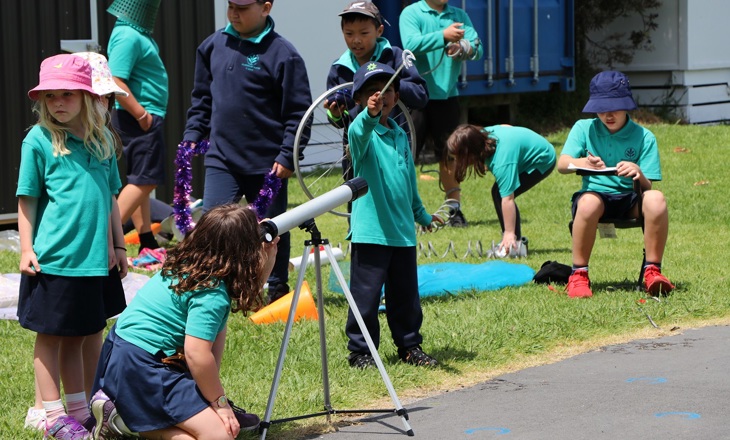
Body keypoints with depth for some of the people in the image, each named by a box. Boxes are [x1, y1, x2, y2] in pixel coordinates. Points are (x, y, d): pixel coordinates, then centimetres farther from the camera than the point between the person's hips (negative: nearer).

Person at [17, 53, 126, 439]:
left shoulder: (102, 140, 6)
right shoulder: (38, 140, -6)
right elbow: (26, 201, -3)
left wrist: (117, 245, 16)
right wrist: (26, 249, -8)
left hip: (94, 259, 4)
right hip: (52, 258, -4)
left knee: (77, 335, 15)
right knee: (50, 336, 5)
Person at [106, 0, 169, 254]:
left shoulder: (137, 33, 14)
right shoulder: (128, 36, -18)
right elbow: (116, 83, -25)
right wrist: (142, 115, -22)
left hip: (146, 117, 10)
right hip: (139, 118, -10)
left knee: (141, 181, 13)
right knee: (144, 180, -8)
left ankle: (147, 242, 19)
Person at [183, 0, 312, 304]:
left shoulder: (282, 53, -11)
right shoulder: (213, 46, 4)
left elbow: (298, 112, -10)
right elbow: (202, 99, 16)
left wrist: (287, 156, -14)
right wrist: (191, 137, 8)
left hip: (268, 164, -3)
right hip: (221, 158, 3)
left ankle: (278, 290, 26)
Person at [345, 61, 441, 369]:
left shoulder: (400, 135, 15)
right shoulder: (363, 132, -6)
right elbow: (358, 134, -34)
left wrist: (422, 215, 34)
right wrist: (369, 115, -55)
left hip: (403, 231, 6)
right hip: (370, 231, -6)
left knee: (406, 294, 13)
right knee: (366, 294, -4)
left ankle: (410, 346, 25)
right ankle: (360, 351, 6)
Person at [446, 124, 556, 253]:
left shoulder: (501, 163, -39)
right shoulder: (483, 133, -14)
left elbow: (508, 199, -40)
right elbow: (506, 126, 7)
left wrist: (509, 233, -38)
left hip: (542, 160, -10)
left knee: (501, 194, -21)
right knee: (498, 192, -1)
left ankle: (516, 243, -13)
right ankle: (509, 241, 7)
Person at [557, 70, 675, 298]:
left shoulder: (643, 137, 2)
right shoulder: (584, 128, 5)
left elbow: (647, 187, -5)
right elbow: (562, 164, -9)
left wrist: (639, 174, -29)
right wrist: (584, 163, -31)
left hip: (631, 200, 1)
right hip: (596, 193, 0)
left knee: (656, 199, -33)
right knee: (588, 202, -37)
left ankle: (652, 271, -20)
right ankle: (578, 275, -23)